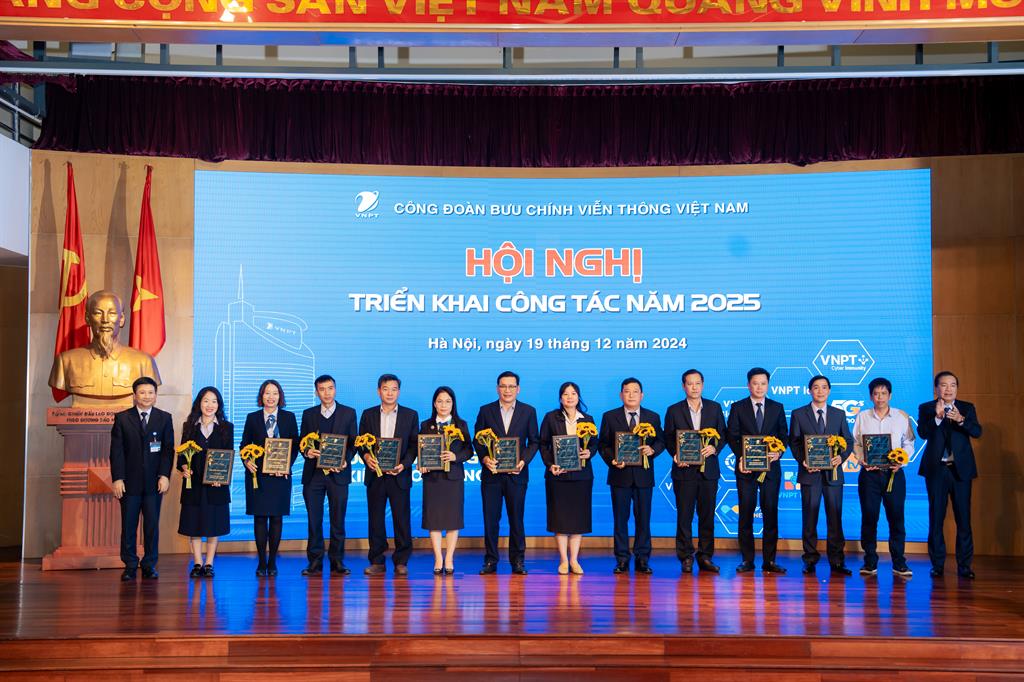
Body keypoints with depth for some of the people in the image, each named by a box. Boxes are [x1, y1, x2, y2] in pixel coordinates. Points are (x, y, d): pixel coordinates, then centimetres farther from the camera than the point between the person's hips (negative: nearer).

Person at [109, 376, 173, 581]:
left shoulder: (164, 418, 7)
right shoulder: (122, 418, 5)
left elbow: (168, 449, 3)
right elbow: (116, 451, 1)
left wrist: (165, 475, -7)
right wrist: (117, 478, -7)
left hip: (154, 481, 1)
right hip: (129, 481, 0)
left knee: (152, 525, 3)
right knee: (128, 525, 2)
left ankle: (150, 566, 11)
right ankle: (130, 566, 11)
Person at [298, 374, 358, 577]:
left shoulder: (348, 413, 6)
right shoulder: (308, 414, 11)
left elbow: (353, 443, 4)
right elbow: (301, 441, 11)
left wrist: (345, 461, -12)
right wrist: (306, 452, -11)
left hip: (338, 473, -1)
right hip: (313, 474, 2)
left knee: (338, 520, 1)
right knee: (314, 520, 2)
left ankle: (337, 562, 9)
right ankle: (315, 562, 8)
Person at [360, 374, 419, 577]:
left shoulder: (411, 415, 7)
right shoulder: (368, 414, 10)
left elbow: (414, 445, 4)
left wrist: (404, 464, -11)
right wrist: (366, 456, -11)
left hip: (399, 475, -1)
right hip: (375, 475, 1)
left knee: (402, 520, -1)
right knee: (375, 520, 4)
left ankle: (401, 562, 7)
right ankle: (377, 562, 11)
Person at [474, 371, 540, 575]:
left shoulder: (528, 411, 5)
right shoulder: (486, 411, 6)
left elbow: (534, 441, 5)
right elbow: (477, 440, 5)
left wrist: (524, 460, -10)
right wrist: (485, 458, -12)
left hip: (516, 473, 0)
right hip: (491, 472, 0)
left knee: (516, 518, 5)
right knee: (490, 519, 4)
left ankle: (518, 561, 14)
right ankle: (490, 561, 12)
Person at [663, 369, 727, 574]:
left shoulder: (715, 408, 9)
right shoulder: (673, 410, 5)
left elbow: (723, 434, 7)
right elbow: (668, 438, 4)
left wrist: (714, 447, -11)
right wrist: (676, 454, -13)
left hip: (709, 469, 2)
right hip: (684, 470, -1)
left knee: (707, 515, 5)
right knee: (684, 515, 0)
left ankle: (705, 556, 13)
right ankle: (686, 557, 7)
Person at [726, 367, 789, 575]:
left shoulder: (777, 407, 10)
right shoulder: (737, 408, 5)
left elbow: (784, 435, 9)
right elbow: (732, 436, 1)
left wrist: (778, 452, -10)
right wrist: (741, 457, -13)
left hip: (770, 467, 1)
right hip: (746, 467, -1)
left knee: (770, 513, 1)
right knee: (746, 513, 1)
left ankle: (769, 560, 7)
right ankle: (747, 560, 7)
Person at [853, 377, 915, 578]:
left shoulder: (902, 416, 7)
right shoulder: (862, 417, 8)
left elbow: (909, 443, 7)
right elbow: (856, 443, 8)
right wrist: (863, 459, -9)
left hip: (894, 473, 0)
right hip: (869, 473, 1)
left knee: (896, 517, -2)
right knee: (869, 517, 1)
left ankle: (899, 562, 4)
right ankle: (870, 562, 9)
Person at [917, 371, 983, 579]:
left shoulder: (967, 408, 8)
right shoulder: (926, 408, 4)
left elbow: (977, 431, -7)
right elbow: (922, 433, -11)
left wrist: (960, 420, -25)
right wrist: (937, 417, -26)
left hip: (961, 468, 1)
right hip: (936, 469, -1)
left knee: (964, 518, 0)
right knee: (936, 518, 3)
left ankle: (964, 566, 5)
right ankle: (937, 565, 9)